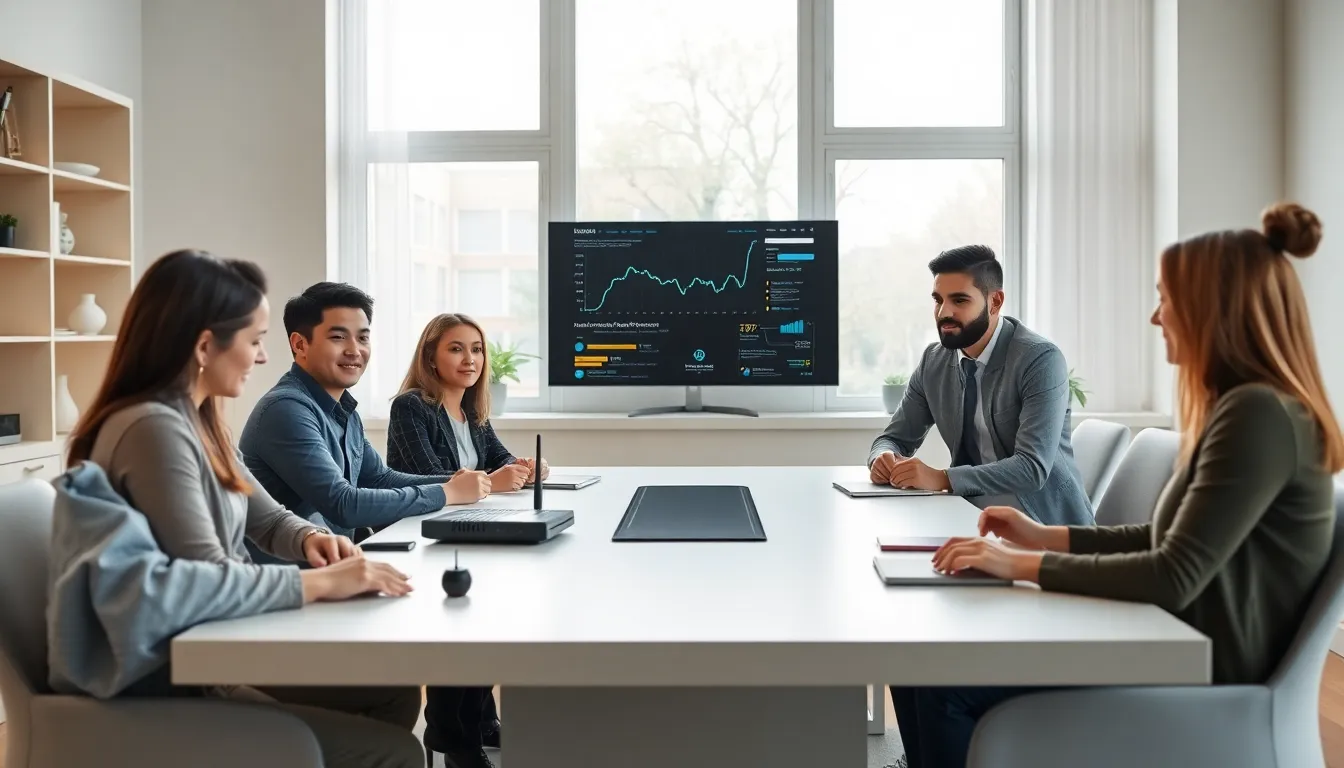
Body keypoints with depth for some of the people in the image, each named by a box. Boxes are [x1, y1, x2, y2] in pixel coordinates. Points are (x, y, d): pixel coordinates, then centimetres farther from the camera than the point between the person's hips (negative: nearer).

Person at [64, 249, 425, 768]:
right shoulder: (154, 429, -23)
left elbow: (267, 518, 17)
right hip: (164, 683, -10)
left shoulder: (197, 421, 10)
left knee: (395, 693, 4)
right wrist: (326, 581, -19)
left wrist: (312, 540, -5)